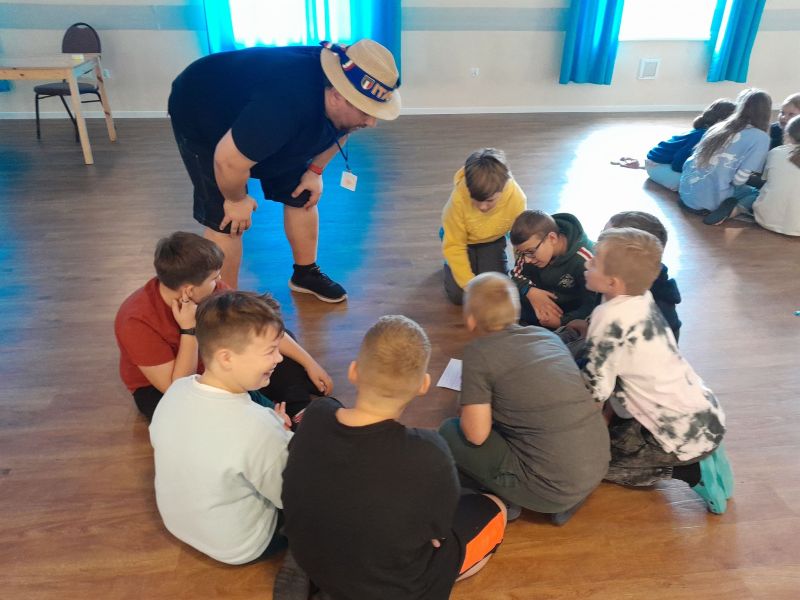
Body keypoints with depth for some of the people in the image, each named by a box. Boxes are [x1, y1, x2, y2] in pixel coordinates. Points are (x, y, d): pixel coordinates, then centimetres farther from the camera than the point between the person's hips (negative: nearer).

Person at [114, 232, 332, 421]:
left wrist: (309, 363, -12)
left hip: (210, 365, 5)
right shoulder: (138, 320, -34)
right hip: (159, 389, -4)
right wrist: (189, 330, -39)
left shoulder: (212, 290, -21)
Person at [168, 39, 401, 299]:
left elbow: (340, 130, 4)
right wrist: (237, 200, -20)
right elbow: (228, 160, -38)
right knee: (226, 222, -10)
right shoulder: (286, 105, -45)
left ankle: (306, 274, 27)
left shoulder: (340, 92, -19)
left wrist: (315, 171, 0)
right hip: (199, 115, -7)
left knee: (300, 196, 6)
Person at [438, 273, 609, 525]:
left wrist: (469, 409, 9)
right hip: (598, 468, 6)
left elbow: (476, 434, -12)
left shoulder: (478, 352, -9)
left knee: (449, 432, 8)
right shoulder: (548, 335, 9)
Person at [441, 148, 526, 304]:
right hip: (461, 239, -1)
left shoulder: (517, 197, -34)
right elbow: (454, 246, -26)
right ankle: (451, 262, 23)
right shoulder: (458, 198, -38)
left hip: (492, 240, 2)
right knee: (459, 296, -9)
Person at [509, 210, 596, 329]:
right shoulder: (533, 247, -13)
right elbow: (517, 274, 1)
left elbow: (592, 307, -23)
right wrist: (529, 291, -21)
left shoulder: (584, 262, -28)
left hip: (568, 316, -5)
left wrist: (562, 322, -38)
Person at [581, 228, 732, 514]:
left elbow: (595, 389, -19)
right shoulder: (641, 298, 0)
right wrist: (609, 414, 10)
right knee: (611, 428, 23)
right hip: (706, 415, 8)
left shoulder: (610, 318, -24)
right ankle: (700, 458, 15)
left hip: (684, 434, -8)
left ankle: (692, 472, 2)